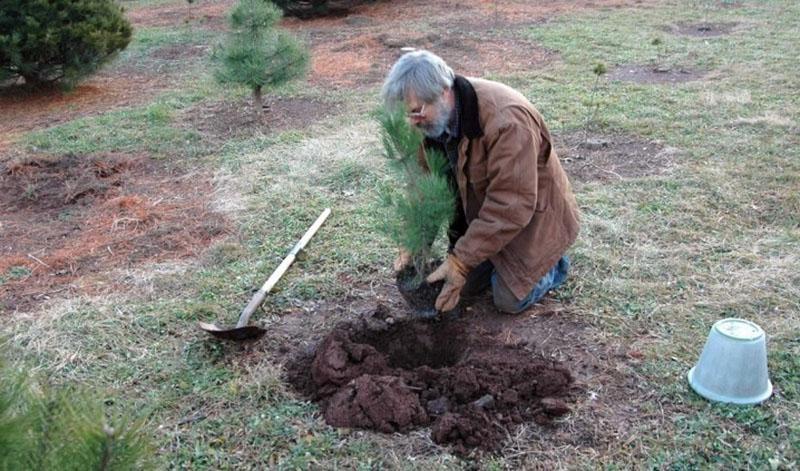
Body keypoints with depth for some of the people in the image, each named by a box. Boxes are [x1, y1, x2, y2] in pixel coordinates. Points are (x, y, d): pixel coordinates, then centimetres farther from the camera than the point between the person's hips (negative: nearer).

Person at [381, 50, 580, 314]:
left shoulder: (506, 120, -37)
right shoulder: (436, 119, -13)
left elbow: (511, 208, -36)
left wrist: (460, 261, -36)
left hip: (532, 211, -7)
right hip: (481, 211, 7)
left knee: (510, 300, -8)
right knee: (466, 285, 6)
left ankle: (551, 265, 19)